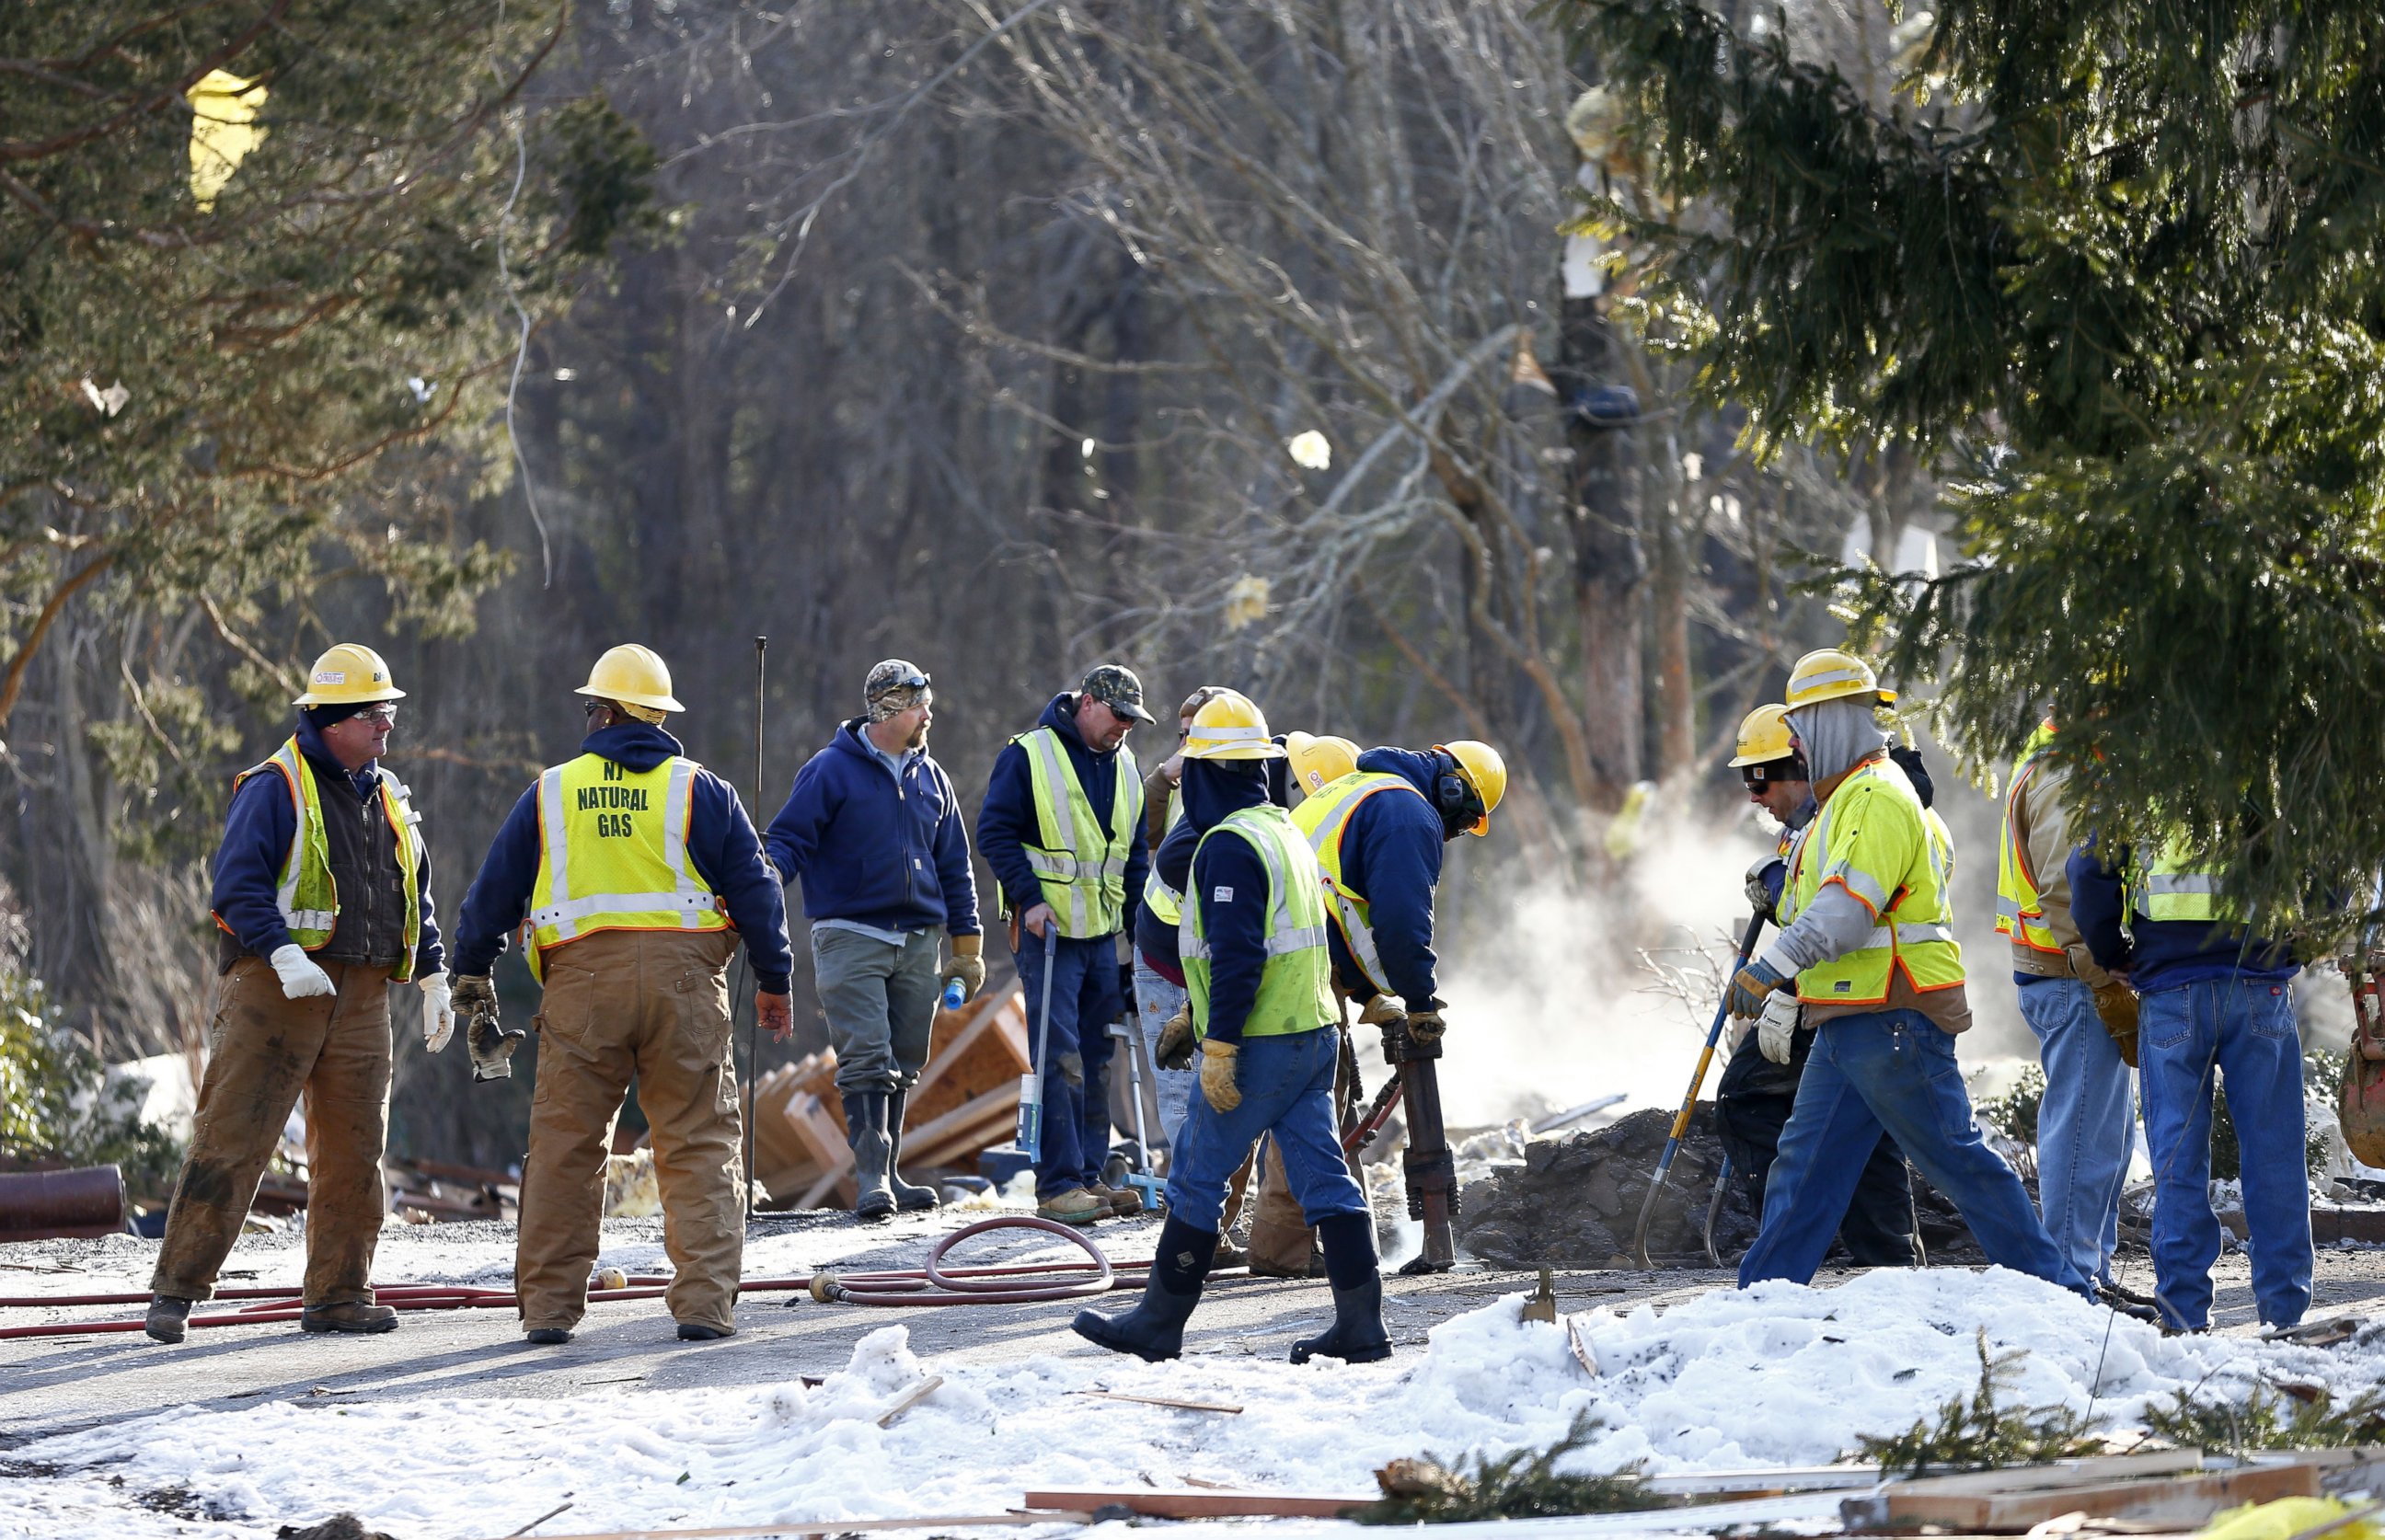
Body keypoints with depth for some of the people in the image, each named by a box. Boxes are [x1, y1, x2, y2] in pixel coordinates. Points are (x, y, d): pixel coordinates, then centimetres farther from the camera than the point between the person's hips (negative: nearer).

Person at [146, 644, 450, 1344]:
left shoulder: (388, 798, 18)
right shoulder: (275, 788, -6)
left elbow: (415, 898, 26)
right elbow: (239, 885, -14)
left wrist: (433, 977, 17)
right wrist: (282, 952, -27)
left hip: (360, 997, 7)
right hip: (276, 993, -7)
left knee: (354, 1148, 6)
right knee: (233, 1137, -9)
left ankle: (339, 1293, 14)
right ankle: (176, 1289, -8)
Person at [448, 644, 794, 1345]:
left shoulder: (550, 794, 9)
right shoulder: (701, 792, 6)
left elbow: (494, 891, 14)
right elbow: (754, 889, 5)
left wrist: (472, 971, 27)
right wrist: (773, 982, 14)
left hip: (582, 979, 1)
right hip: (682, 975, -1)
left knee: (565, 1143, 7)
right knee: (700, 1142, 3)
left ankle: (547, 1303, 6)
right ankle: (704, 1300, -6)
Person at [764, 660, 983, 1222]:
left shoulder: (931, 779, 14)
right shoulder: (831, 770, -3)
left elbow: (954, 868, 19)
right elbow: (788, 838, -6)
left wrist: (967, 947, 16)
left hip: (917, 942, 5)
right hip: (850, 937, -5)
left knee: (903, 1064, 7)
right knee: (865, 1058, -12)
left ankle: (888, 1173, 14)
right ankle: (871, 1178, -15)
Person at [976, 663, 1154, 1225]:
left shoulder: (1125, 766, 14)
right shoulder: (1030, 756, -7)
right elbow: (995, 831, -8)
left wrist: (1138, 924, 13)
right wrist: (1029, 898, -16)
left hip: (1104, 931, 7)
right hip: (1048, 928, -7)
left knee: (1097, 1058, 8)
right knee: (1059, 1058, -11)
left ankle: (1088, 1176, 14)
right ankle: (1058, 1186, -11)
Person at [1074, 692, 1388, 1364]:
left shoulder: (1230, 844, -15)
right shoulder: (1285, 830, 15)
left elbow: (1237, 955, -22)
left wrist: (1219, 1047, -21)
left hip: (1259, 1047, -9)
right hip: (1314, 1032, 9)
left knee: (1197, 1177, 1)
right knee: (1324, 1177, 6)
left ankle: (1160, 1322, 8)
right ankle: (1361, 1326, 2)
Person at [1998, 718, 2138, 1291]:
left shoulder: (2052, 767, 17)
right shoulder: (2065, 780, -16)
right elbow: (2066, 897, -23)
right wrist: (2110, 991, -22)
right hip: (2075, 981, -11)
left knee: (2110, 1131, 15)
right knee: (2085, 1133, -8)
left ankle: (2093, 1270, 21)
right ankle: (2073, 1274, -6)